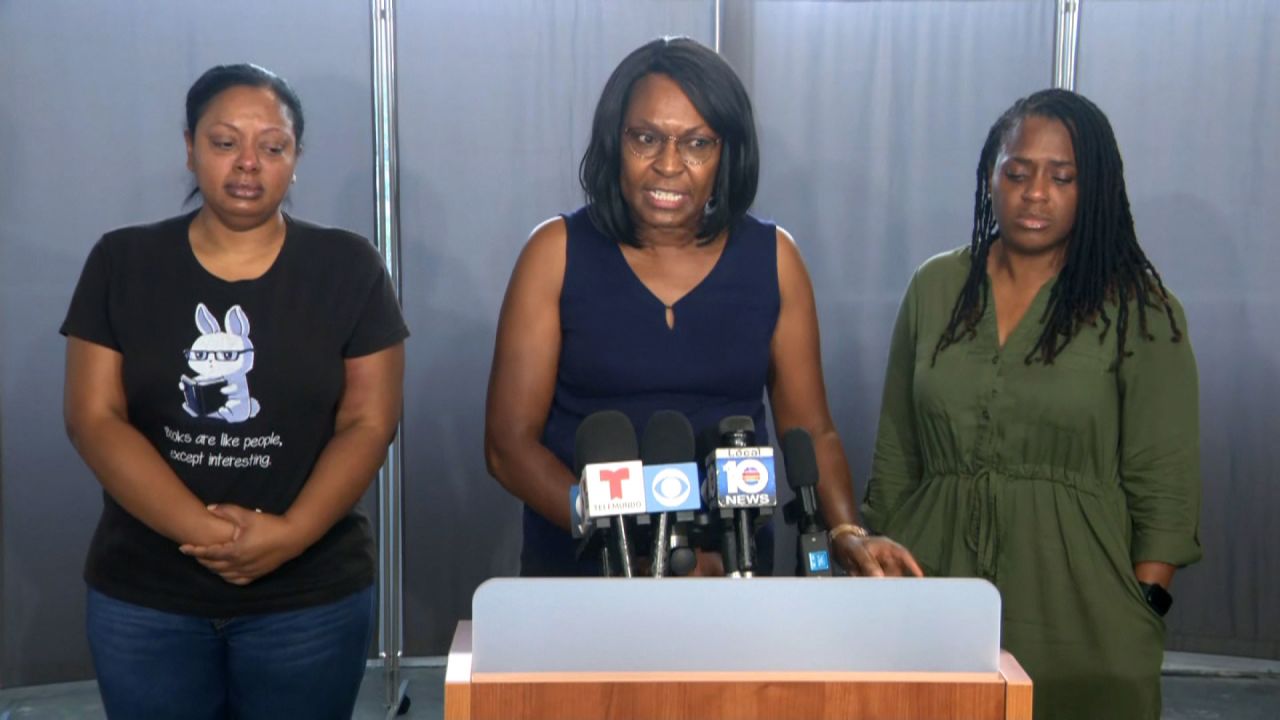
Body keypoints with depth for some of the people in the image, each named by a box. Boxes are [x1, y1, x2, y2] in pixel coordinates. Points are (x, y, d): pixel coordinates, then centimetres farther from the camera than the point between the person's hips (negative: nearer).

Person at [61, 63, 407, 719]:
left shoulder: (348, 268, -1)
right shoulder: (121, 263, 1)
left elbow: (369, 423, -5)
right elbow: (93, 418, -5)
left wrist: (291, 533, -19)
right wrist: (204, 531, -17)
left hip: (311, 597, -1)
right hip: (143, 596, 1)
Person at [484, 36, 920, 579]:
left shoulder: (772, 258, -1)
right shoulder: (557, 252, -7)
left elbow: (810, 430, 3)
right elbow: (509, 442, -9)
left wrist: (848, 535, -15)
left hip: (731, 564, 2)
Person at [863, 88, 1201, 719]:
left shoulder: (1141, 312, -2)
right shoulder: (934, 288, 7)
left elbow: (1164, 489, -4)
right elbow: (894, 460, 10)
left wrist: (1143, 611, -10)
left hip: (1076, 609, -2)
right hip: (939, 578, 3)